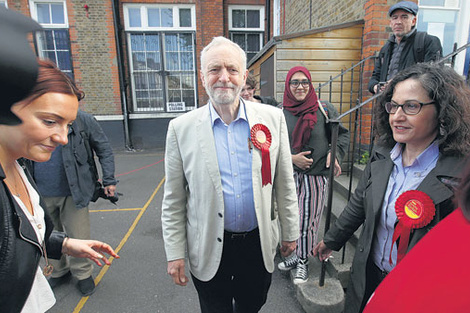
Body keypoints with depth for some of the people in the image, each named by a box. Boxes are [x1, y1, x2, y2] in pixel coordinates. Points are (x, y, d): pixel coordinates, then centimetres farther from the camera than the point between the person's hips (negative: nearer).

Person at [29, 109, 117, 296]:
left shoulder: (82, 119, -7)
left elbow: (104, 150, -3)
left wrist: (109, 180, -8)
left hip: (73, 193, -4)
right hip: (41, 195, 4)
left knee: (78, 238, 6)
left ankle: (83, 274, 30)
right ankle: (60, 272, 42)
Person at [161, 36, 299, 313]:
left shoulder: (273, 118, -7)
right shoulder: (181, 128, -9)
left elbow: (285, 184, 0)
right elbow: (174, 200, -4)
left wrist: (290, 232, 6)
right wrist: (175, 253, -2)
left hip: (259, 243, 2)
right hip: (209, 248, -1)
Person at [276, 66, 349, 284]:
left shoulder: (324, 109, -1)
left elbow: (342, 134, 7)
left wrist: (335, 153, -10)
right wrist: (291, 158, -8)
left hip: (316, 175, -2)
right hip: (290, 174, 2)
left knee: (307, 220, 1)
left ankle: (303, 262, 22)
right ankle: (298, 255, 33)